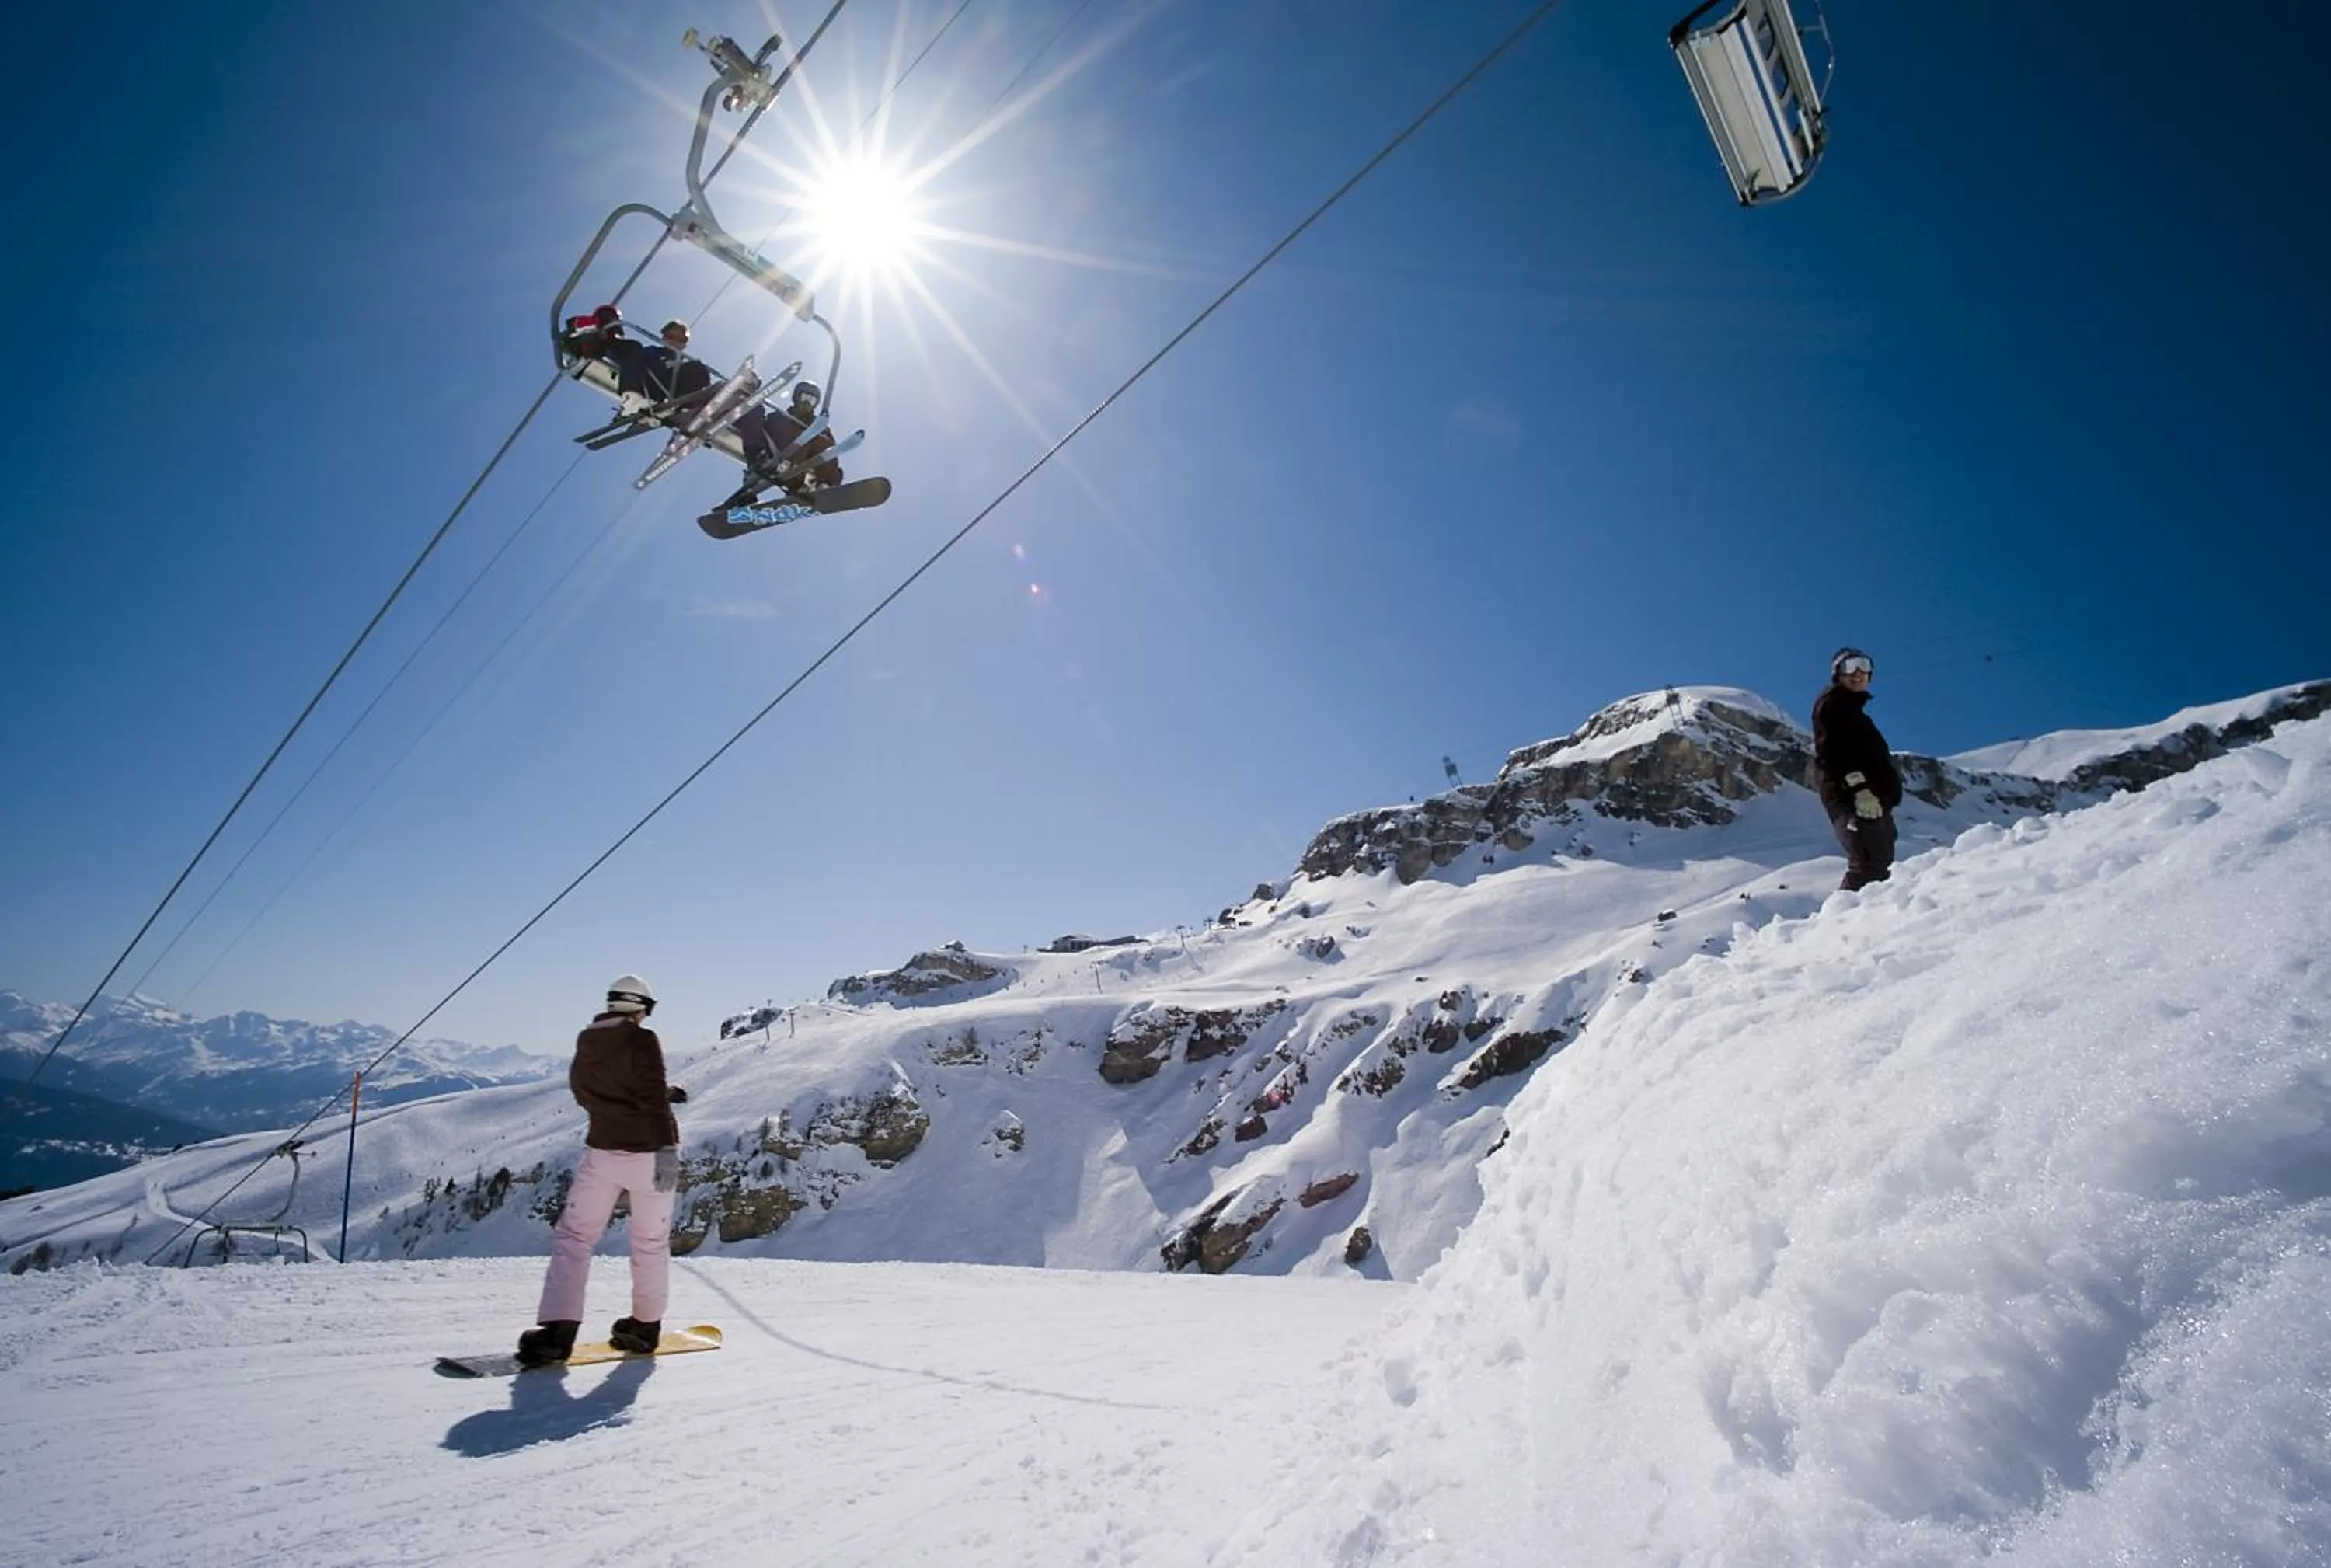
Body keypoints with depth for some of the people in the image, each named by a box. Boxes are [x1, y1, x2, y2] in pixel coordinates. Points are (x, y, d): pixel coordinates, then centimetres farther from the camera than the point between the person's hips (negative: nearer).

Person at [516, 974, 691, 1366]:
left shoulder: (586, 1043, 6)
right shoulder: (643, 1041, -12)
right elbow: (653, 1098, -21)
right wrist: (666, 1150, -21)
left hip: (602, 1151, 3)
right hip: (649, 1152, -3)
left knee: (574, 1235, 10)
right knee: (651, 1241, 11)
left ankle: (558, 1329, -3)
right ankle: (646, 1325, 21)